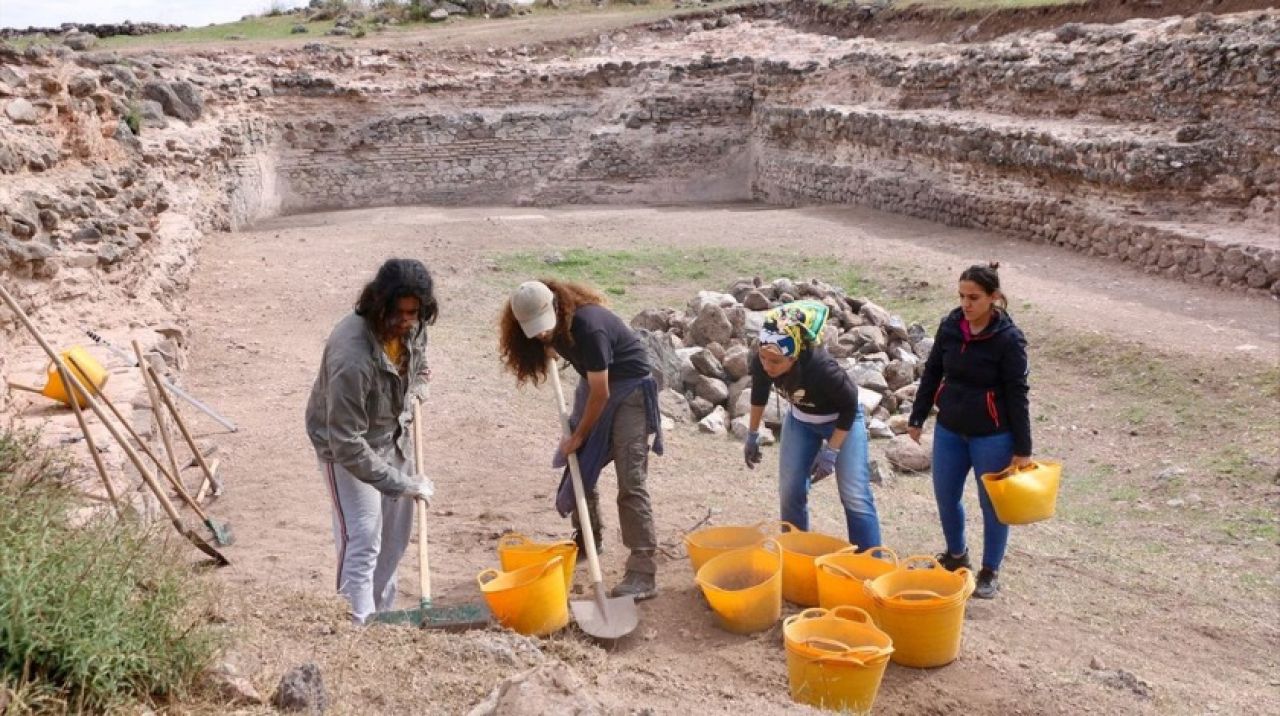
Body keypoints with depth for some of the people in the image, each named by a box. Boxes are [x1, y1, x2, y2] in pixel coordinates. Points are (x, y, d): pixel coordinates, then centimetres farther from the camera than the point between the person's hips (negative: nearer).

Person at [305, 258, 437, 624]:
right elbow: (347, 444, -34)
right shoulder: (352, 357, -39)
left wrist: (416, 389, -2)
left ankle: (382, 613, 33)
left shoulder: (411, 327, -16)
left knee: (395, 533, 15)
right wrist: (401, 482, -30)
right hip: (347, 446, -7)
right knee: (362, 540, -11)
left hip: (394, 436, 7)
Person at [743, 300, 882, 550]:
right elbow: (759, 392, -1)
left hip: (842, 419, -5)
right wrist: (752, 435, 7)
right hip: (800, 419, 5)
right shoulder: (761, 363, -26)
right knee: (790, 492, 5)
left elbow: (849, 406, -22)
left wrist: (830, 451, -20)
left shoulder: (822, 368, -41)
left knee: (855, 497, -8)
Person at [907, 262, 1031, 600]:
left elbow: (1017, 395, -13)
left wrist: (1022, 448, -11)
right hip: (949, 430, 5)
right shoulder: (950, 326, -3)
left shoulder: (1008, 339, -17)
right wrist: (917, 418, 10)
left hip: (992, 436, -5)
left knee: (992, 504, 9)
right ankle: (956, 555, 40)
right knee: (946, 497, 16)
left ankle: (990, 572, 27)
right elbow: (932, 373, 8)